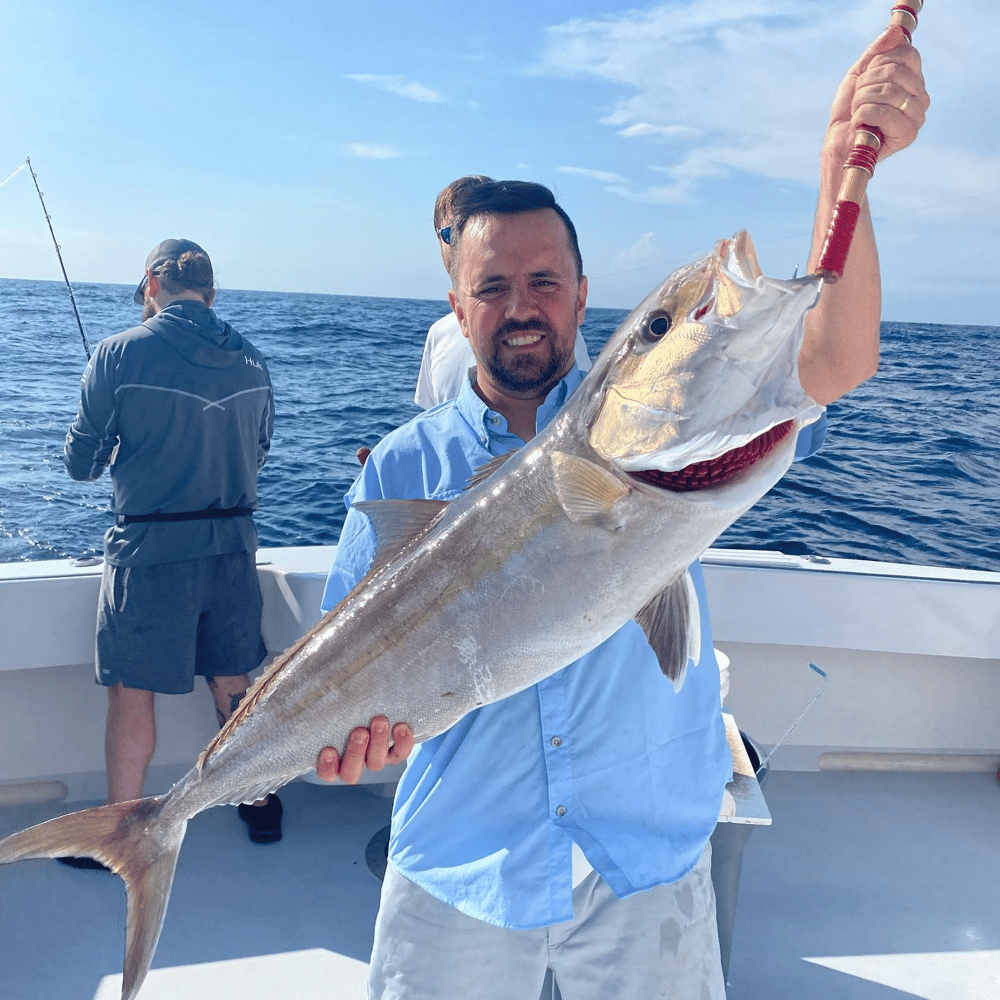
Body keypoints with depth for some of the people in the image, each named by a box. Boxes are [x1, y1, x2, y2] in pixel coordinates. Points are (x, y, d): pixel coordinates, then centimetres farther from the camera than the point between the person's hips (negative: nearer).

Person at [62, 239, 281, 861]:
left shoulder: (121, 354, -9)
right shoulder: (251, 361, 3)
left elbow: (82, 463, -3)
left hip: (150, 548, -4)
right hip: (234, 544, 4)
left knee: (132, 693, 12)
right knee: (234, 683, 19)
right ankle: (261, 803, 34)